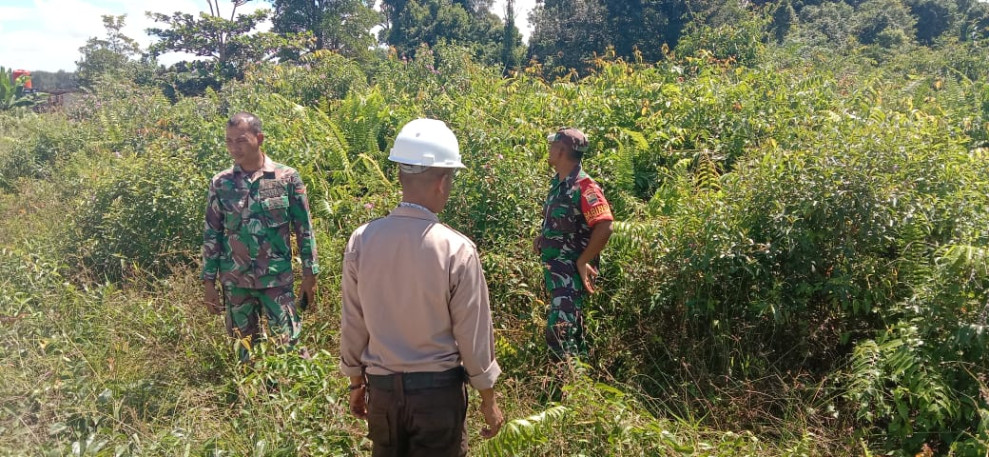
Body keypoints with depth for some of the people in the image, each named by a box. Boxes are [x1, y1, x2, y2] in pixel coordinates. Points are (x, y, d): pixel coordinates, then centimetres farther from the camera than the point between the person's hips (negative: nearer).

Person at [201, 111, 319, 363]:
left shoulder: (287, 177, -4)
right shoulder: (220, 183, 2)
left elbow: (304, 229, -1)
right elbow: (212, 235, 7)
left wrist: (310, 274, -2)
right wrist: (209, 281, 5)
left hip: (277, 278, -2)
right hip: (235, 281, 3)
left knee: (289, 345, -2)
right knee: (245, 347, 13)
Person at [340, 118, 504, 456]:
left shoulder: (362, 240, -9)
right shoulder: (456, 249, -19)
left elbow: (353, 324, 0)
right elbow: (473, 334, -12)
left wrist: (356, 384, 15)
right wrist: (488, 400, 2)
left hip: (382, 388, 3)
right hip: (439, 390, -3)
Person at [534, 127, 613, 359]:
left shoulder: (584, 187, -19)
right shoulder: (558, 183, 9)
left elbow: (604, 228, -25)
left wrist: (583, 262, -20)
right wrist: (543, 237, 8)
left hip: (572, 270, -9)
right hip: (556, 269, 9)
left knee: (558, 330, -13)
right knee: (571, 326, 18)